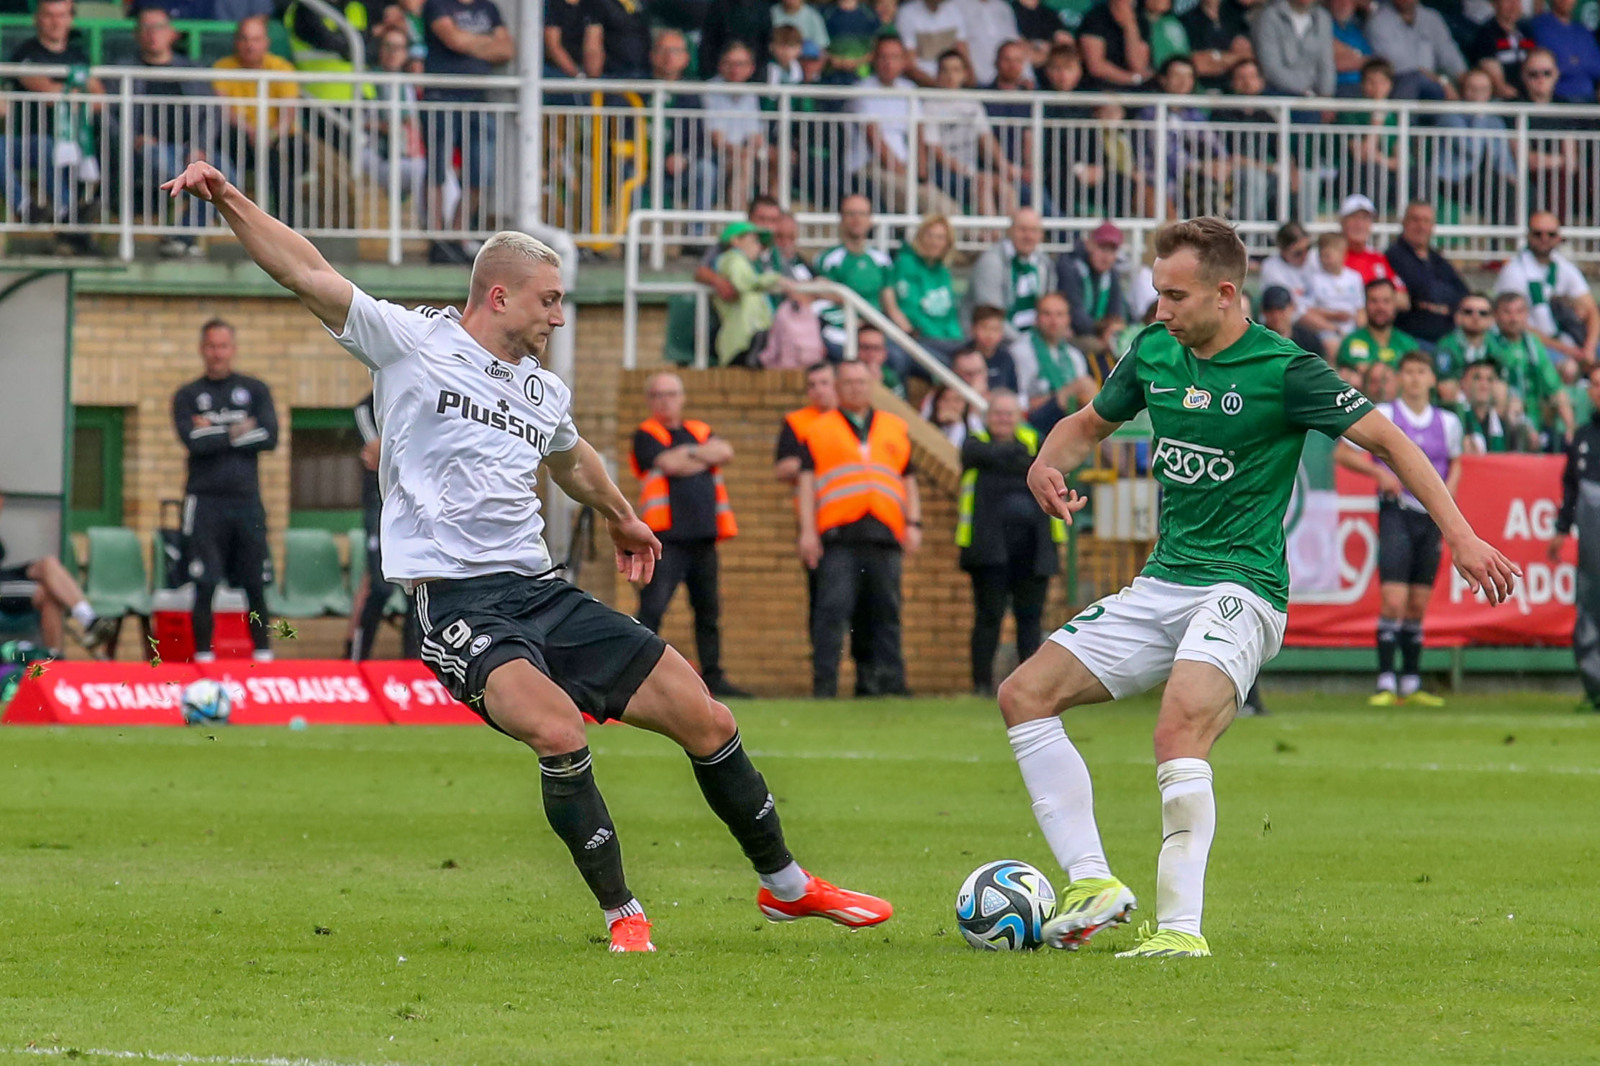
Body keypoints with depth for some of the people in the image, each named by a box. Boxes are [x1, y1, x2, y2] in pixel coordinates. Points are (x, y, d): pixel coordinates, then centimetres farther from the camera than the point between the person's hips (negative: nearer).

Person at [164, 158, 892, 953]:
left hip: (540, 590, 7)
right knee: (559, 729, -32)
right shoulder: (414, 344, -1)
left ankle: (786, 885, 22)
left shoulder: (546, 393, 17)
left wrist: (620, 518, 56)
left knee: (707, 721, 2)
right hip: (456, 603, -7)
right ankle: (622, 916, -16)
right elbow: (308, 274, -7)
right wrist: (227, 201, -18)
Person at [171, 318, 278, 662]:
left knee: (255, 585, 1)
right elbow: (194, 440, -9)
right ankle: (203, 657, 0)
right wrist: (238, 432, -4)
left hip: (247, 501, 1)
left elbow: (269, 437, -3)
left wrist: (216, 433, -6)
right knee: (205, 586, -5)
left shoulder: (255, 390, 13)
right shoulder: (187, 396, 9)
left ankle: (263, 655, 8)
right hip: (205, 501, -1)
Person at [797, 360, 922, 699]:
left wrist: (913, 524, 9)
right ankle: (824, 682, -9)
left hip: (885, 533, 3)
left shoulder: (896, 429, 21)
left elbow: (908, 479, 21)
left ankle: (890, 680, 7)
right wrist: (807, 530, -3)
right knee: (832, 610, -10)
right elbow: (807, 480, 7)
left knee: (887, 611, 3)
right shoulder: (819, 430, 12)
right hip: (839, 534, -3)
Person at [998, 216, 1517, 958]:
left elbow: (1387, 440, -9)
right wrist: (1046, 467, -1)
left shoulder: (1282, 370, -12)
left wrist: (1461, 536, -17)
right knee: (1024, 694, -3)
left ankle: (1182, 926, -31)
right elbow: (1089, 424, 23)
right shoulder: (1153, 353, 7)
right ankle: (1092, 884, -2)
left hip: (1239, 588, -7)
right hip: (1161, 584, 8)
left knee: (1178, 731, -32)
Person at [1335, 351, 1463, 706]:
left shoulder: (1448, 422, 9)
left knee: (1419, 606, 7)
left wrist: (1451, 484, 4)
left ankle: (1411, 684, 13)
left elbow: (1455, 461, 25)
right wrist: (1378, 472, -12)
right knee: (1393, 600, -13)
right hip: (1396, 513, -4)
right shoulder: (1381, 416, -1)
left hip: (1432, 516, 4)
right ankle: (1386, 683, -12)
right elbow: (1342, 453, 3)